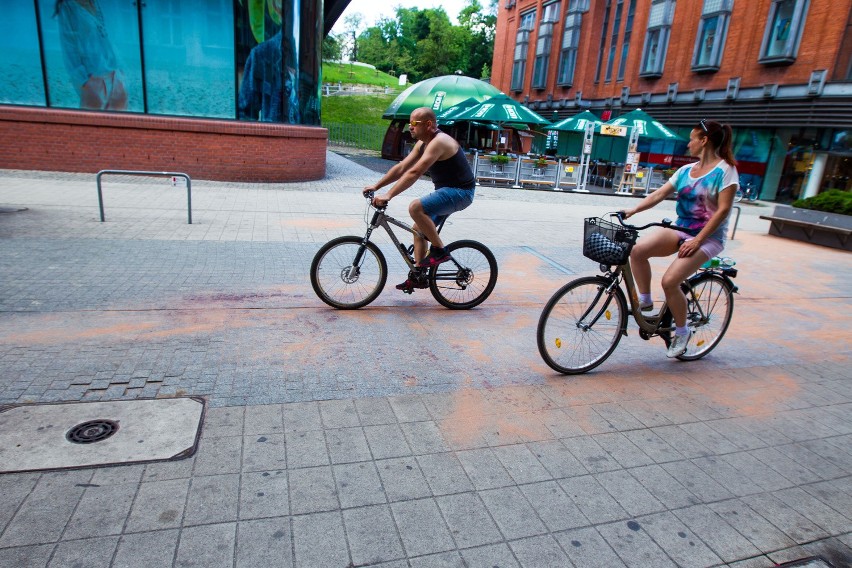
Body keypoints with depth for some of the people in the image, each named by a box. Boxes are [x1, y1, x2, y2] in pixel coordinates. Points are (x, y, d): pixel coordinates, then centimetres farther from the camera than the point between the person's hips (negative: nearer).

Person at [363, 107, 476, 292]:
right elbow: (401, 167, 10)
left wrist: (388, 195, -32)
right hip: (447, 191, 10)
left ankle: (439, 250, -13)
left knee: (415, 207, -27)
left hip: (460, 191, -10)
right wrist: (376, 186, 3)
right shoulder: (422, 143, 11)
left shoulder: (439, 142, -21)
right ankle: (417, 276, 15)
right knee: (419, 228, 9)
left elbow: (414, 172, -29)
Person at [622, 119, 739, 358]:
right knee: (638, 250, -22)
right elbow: (659, 194, 4)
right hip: (680, 230, 6)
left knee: (669, 281, -22)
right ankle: (645, 301, -3)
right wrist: (633, 210, -12)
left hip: (708, 237, -6)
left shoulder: (725, 170, -8)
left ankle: (682, 331, 3)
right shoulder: (686, 170, 11)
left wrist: (697, 240, -20)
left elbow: (723, 209, -14)